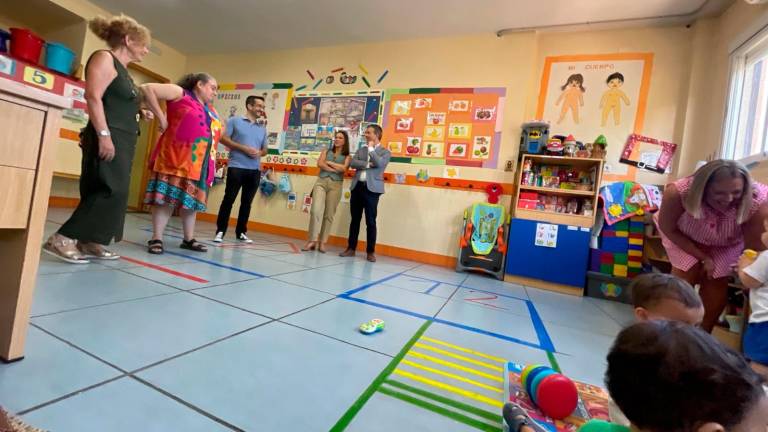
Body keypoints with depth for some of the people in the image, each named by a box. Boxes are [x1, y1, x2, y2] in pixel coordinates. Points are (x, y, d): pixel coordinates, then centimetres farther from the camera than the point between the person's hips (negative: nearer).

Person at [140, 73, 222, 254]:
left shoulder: (211, 111, 20)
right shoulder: (180, 93, 3)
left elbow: (217, 132, 28)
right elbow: (147, 88, -4)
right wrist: (161, 117, -7)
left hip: (198, 162, 6)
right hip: (176, 157, -6)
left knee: (192, 198, 9)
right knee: (166, 197, -4)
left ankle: (189, 239, 17)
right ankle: (156, 239, 2)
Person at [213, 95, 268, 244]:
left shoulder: (262, 128, 17)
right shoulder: (235, 121, 4)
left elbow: (265, 149, 20)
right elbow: (223, 138, -3)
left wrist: (259, 153, -5)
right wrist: (244, 148, -13)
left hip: (254, 170, 4)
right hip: (236, 167, -4)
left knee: (247, 202, 7)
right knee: (229, 199, -3)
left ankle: (241, 232, 16)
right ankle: (220, 231, 5)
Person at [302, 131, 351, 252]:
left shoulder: (347, 156, 11)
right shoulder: (326, 151, 17)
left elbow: (343, 168, -8)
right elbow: (320, 164, 0)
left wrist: (329, 162, -2)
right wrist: (335, 169, -7)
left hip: (336, 185, -1)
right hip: (321, 182, 1)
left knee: (329, 214, -1)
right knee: (316, 210, -14)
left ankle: (322, 242, 5)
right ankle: (313, 240, -10)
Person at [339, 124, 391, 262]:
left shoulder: (385, 152, 6)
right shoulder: (361, 149, 18)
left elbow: (380, 163, -15)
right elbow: (352, 163, 2)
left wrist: (371, 148, -3)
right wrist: (368, 164, -10)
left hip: (372, 189, -4)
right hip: (357, 186, 4)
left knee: (371, 221, 0)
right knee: (355, 219, 9)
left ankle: (371, 251, 10)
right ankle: (351, 248, 19)